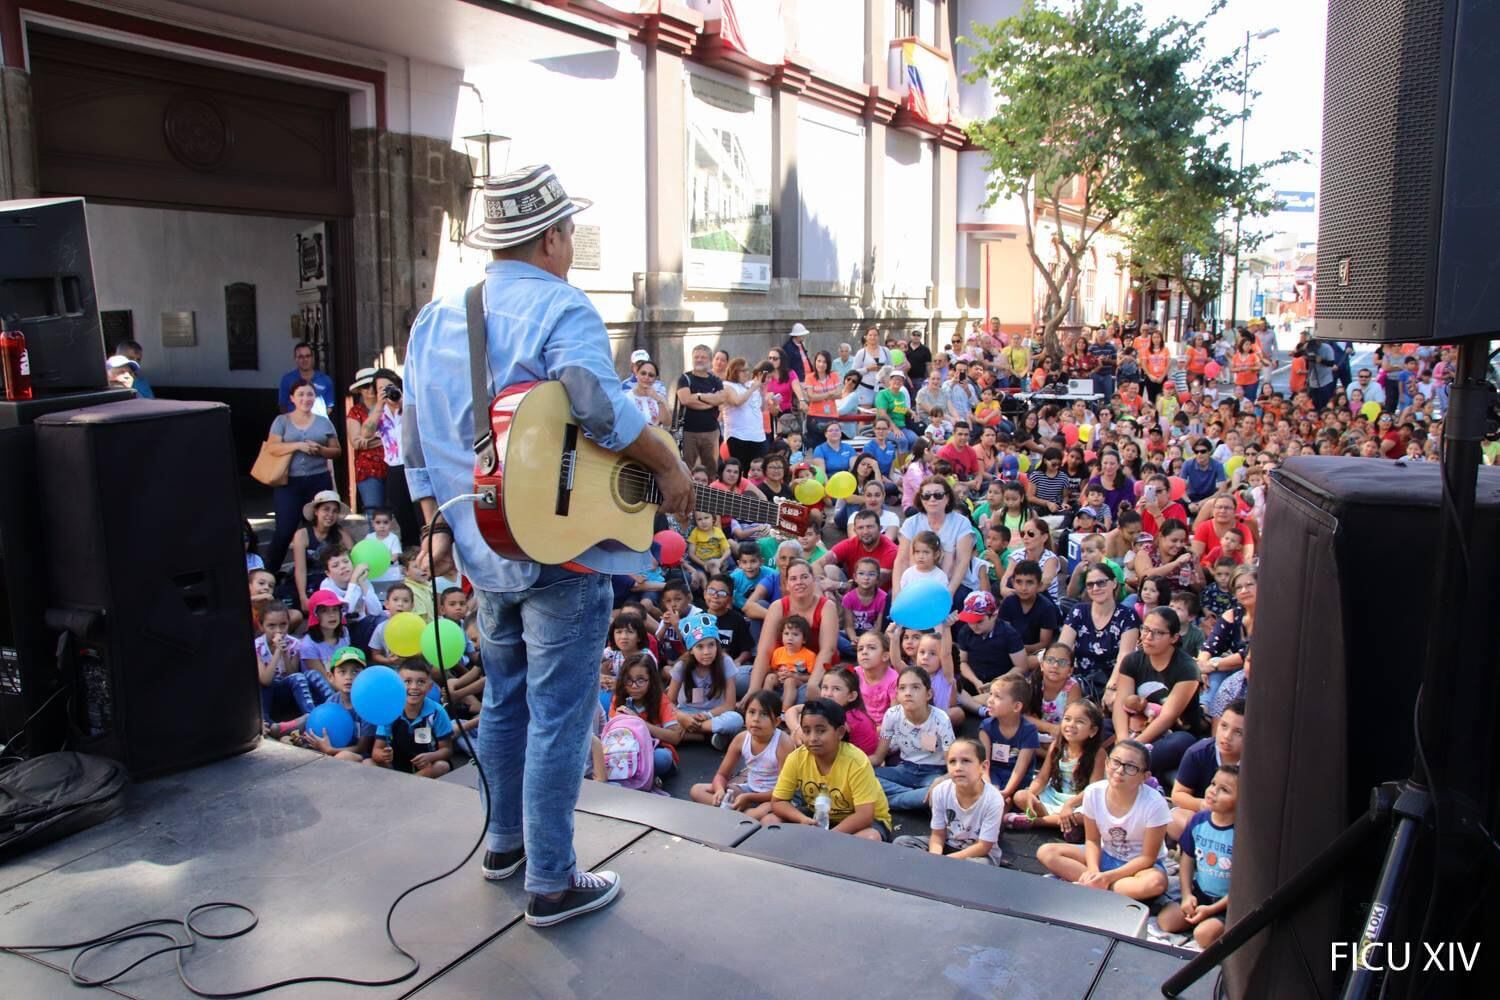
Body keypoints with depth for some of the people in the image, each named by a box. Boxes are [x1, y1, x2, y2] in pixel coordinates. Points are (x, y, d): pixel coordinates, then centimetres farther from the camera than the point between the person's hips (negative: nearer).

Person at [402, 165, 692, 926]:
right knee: (558, 714, 0)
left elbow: (417, 438, 13)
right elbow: (600, 404, -28)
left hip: (485, 547, 8)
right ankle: (552, 883, 9)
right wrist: (669, 468, -15)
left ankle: (505, 841, 36)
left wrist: (437, 525, 17)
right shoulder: (559, 308, -12)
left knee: (504, 698, 21)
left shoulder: (435, 317, 12)